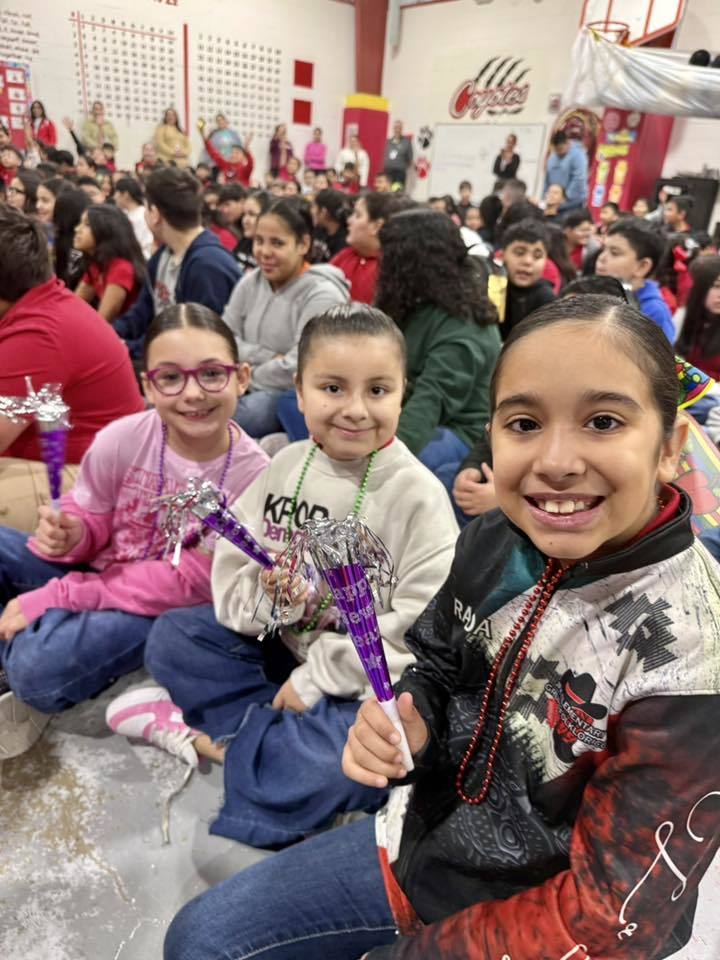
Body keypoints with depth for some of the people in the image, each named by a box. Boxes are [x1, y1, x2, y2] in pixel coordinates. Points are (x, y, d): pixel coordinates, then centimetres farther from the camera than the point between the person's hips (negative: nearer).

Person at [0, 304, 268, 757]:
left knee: (39, 668, -28)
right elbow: (90, 522, 0)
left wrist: (58, 597, -23)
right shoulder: (122, 439, -16)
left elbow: (192, 580, -20)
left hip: (164, 607, -3)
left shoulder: (252, 474, -21)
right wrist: (69, 534, -27)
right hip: (95, 569, 4)